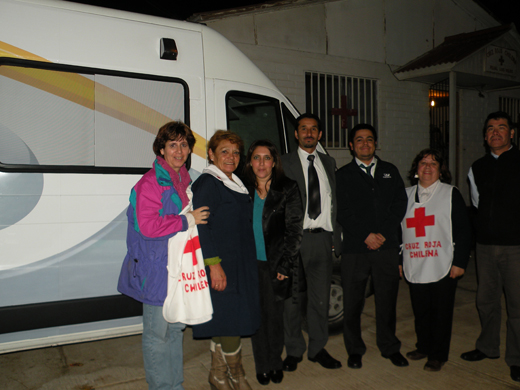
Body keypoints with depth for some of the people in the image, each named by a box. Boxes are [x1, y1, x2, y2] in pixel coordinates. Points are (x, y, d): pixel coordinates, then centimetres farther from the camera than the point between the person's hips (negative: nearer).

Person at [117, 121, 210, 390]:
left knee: (176, 328, 18)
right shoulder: (151, 182, -15)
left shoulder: (184, 180, 12)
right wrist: (187, 221, -18)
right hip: (157, 269, -9)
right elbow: (147, 226, -23)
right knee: (157, 334, 3)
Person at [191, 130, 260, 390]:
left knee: (225, 324, 14)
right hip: (220, 266, -9)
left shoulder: (236, 184, 17)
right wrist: (213, 263, -22)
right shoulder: (207, 183, -10)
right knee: (229, 321, -2)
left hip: (240, 265, 9)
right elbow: (200, 226, -17)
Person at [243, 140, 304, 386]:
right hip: (251, 263, 2)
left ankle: (275, 363, 27)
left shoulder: (288, 189, -2)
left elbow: (295, 229, -3)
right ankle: (262, 365, 25)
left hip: (276, 264, -2)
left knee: (275, 315, 7)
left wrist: (285, 264, -8)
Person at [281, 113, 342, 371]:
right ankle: (293, 351, 22)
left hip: (322, 238, 4)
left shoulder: (329, 163, 15)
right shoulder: (284, 163, 1)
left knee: (320, 298, 12)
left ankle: (318, 349, 27)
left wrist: (336, 236, 7)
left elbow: (334, 202, 14)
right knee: (292, 298, 5)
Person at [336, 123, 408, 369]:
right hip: (354, 249, -2)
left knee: (387, 299, 9)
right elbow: (343, 212, -1)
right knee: (352, 302, 3)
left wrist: (383, 234, -6)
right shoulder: (343, 175, 6)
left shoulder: (390, 171, 14)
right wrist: (366, 236, -10)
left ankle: (389, 347, 27)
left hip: (387, 247, 2)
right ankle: (354, 350, 21)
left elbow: (400, 205, 6)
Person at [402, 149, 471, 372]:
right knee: (420, 312, 12)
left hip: (443, 268, -3)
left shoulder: (451, 194, 1)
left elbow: (463, 230, -2)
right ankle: (424, 347, 32)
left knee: (441, 313, 5)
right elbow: (399, 229, 14)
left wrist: (460, 262, -8)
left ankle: (438, 355, 21)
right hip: (414, 268, 3)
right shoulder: (407, 195, 11)